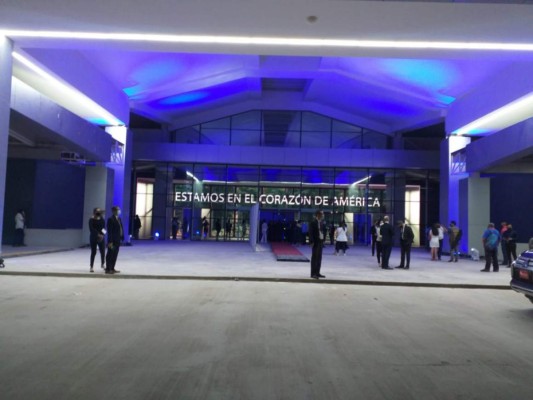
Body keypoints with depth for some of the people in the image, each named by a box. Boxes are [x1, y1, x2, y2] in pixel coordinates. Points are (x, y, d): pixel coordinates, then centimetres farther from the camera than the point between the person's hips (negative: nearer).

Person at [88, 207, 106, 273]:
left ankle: (103, 264, 24)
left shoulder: (102, 220, 6)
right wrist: (98, 235, -22)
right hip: (93, 238, -3)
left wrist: (102, 235, -13)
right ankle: (91, 267, 10)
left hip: (101, 238, 3)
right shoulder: (91, 220, -5)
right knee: (93, 252, -1)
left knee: (103, 252, 2)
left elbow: (104, 228, 4)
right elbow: (92, 229, -14)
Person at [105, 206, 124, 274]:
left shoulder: (119, 219, 13)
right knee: (110, 255, -1)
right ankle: (108, 269, 6)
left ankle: (112, 268, 20)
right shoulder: (110, 219, -12)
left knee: (115, 255, 12)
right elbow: (109, 231, -16)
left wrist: (122, 238, 6)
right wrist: (110, 241, -19)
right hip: (112, 240, -8)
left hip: (118, 240, 8)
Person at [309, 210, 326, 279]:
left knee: (319, 258, 12)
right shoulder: (313, 222, -12)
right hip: (316, 242, -8)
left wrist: (323, 240, 10)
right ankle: (313, 273, 1)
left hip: (320, 242, 8)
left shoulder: (320, 222, 13)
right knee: (314, 258, -3)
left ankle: (317, 273, 19)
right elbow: (311, 233, -15)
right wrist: (312, 242, -20)